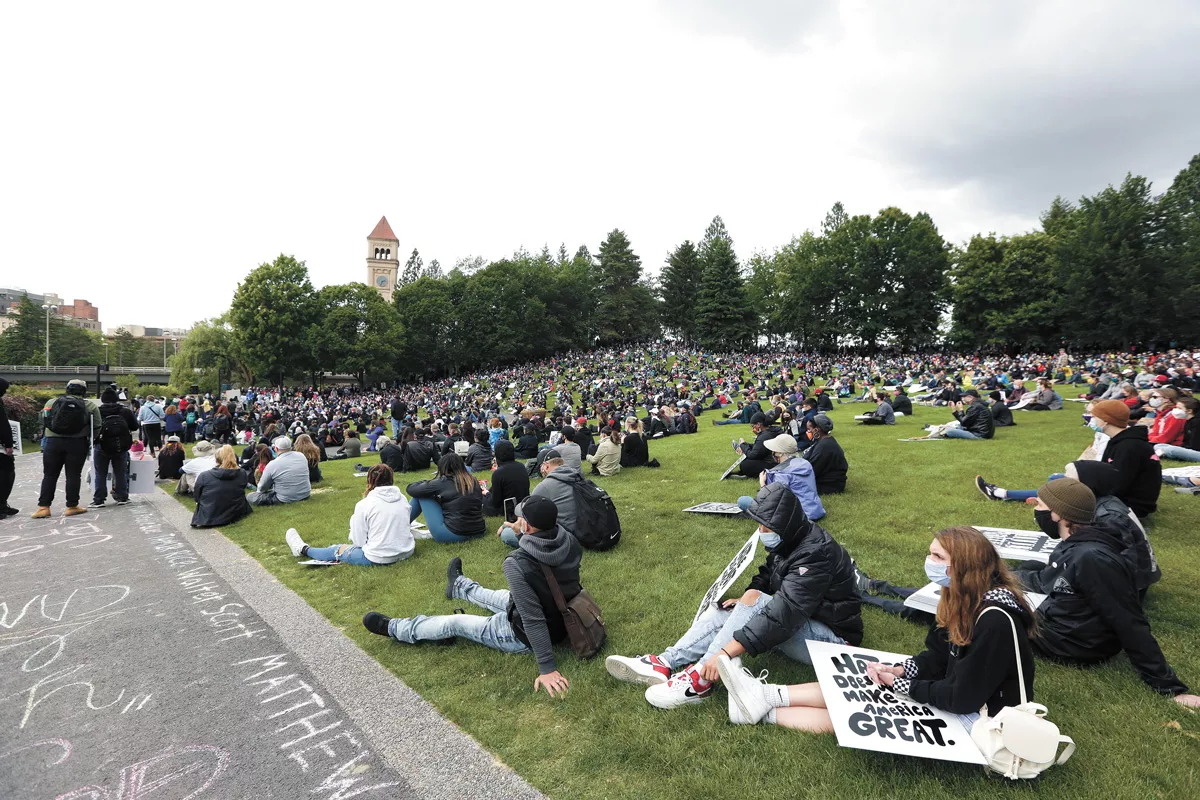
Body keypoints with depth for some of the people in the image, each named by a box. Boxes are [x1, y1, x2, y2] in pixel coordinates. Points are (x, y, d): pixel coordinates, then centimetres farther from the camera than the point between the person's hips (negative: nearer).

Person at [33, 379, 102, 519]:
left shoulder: (52, 402, 7)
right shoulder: (91, 405, 0)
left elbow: (44, 422, 8)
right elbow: (96, 427, -1)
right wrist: (89, 439, 15)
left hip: (53, 442, 2)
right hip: (77, 444, -2)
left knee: (49, 475, 10)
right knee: (73, 475, 3)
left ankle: (43, 507, 9)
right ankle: (72, 506, 6)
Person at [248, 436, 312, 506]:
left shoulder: (272, 465, -17)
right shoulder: (302, 456, -6)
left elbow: (262, 488, -1)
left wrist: (258, 490, 23)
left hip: (285, 500, -5)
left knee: (249, 497, 3)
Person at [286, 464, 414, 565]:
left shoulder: (364, 504, -11)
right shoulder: (402, 498, 2)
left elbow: (359, 542, -7)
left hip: (378, 558, -4)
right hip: (406, 552, 4)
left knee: (338, 550, 20)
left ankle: (304, 549, 44)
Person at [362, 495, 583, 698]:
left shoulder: (517, 563, -35)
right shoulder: (570, 542, -16)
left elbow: (533, 620, -34)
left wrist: (547, 668, -31)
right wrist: (522, 533, 3)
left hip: (529, 637, -6)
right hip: (566, 622, 7)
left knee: (455, 623, 12)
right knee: (497, 597, 32)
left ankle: (394, 629, 36)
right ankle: (459, 587, 65)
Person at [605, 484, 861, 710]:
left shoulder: (814, 554, -30)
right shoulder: (790, 540, -2)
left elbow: (784, 614, -37)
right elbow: (766, 577, 11)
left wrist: (726, 653, -39)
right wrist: (743, 601, -10)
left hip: (831, 638, -9)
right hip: (802, 620, 9)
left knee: (753, 601, -30)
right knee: (725, 611, -4)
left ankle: (699, 680, -25)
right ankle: (664, 664, -13)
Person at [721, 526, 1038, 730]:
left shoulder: (995, 621, -30)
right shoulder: (969, 599, 0)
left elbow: (962, 698, -27)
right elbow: (941, 654, 7)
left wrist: (901, 685, -17)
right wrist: (902, 670, -9)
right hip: (958, 694, 9)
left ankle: (765, 709, -2)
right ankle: (767, 696, 0)